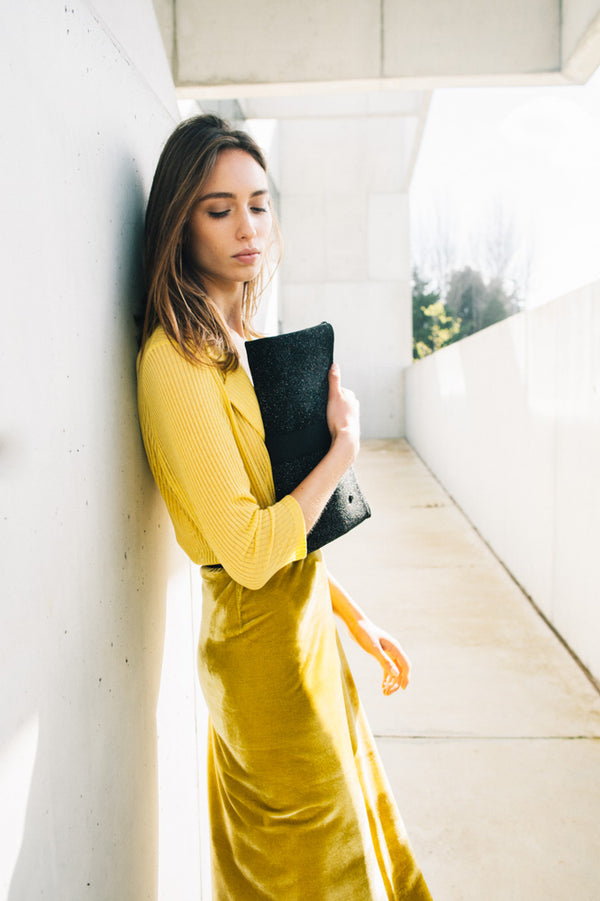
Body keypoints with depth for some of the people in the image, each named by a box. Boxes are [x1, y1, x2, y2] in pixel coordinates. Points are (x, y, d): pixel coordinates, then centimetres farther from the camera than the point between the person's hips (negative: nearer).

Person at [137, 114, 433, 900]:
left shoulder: (240, 345, 7)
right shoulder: (176, 360, -21)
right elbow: (251, 551, -25)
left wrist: (358, 620, 13)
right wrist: (345, 445, -14)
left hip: (307, 622, 9)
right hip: (263, 645, -8)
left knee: (351, 830, 27)